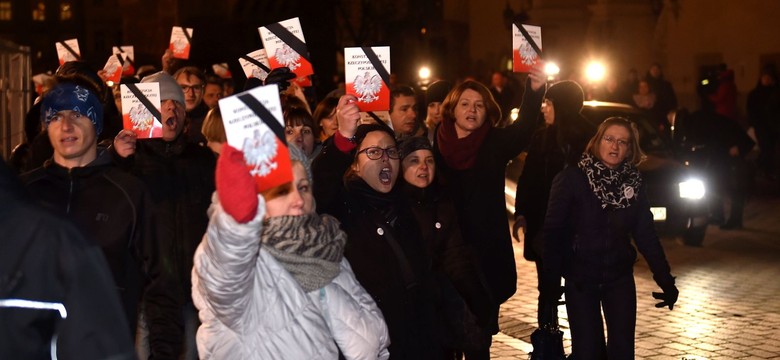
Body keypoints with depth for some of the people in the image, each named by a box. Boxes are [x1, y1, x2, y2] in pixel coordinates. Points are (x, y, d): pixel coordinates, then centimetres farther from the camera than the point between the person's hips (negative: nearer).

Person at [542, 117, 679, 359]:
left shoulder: (634, 183, 2)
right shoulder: (572, 178, -10)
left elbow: (646, 234, 5)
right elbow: (554, 230, -11)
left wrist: (665, 279, 0)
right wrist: (551, 278, -16)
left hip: (619, 278, 3)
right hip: (579, 278, -3)